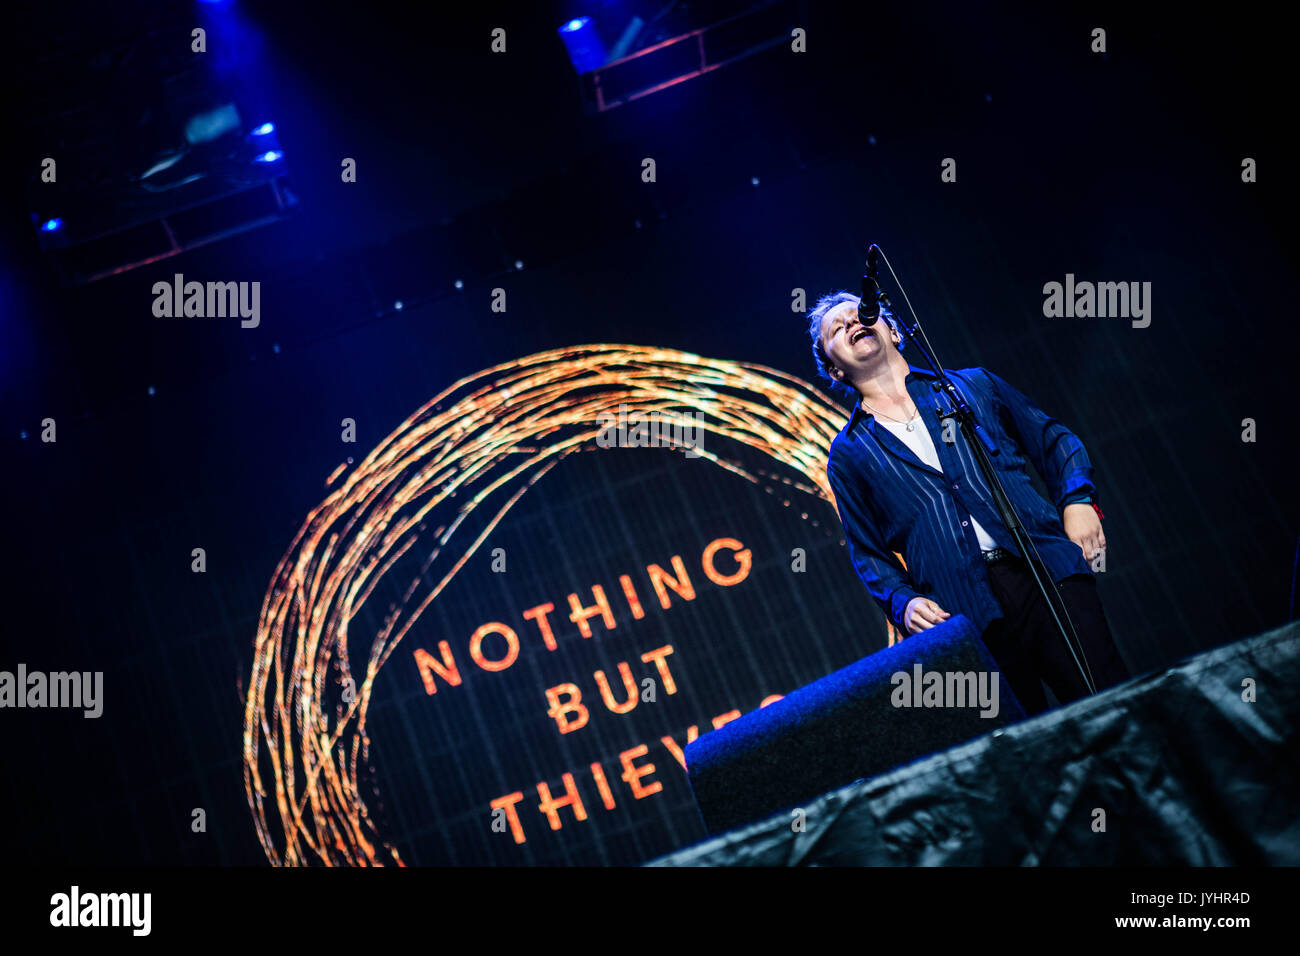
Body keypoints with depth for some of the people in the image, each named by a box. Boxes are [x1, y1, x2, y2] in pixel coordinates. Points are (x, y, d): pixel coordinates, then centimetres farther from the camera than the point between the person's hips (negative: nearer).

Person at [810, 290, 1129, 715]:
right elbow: (869, 553, 14)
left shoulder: (972, 385, 18)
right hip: (967, 614, -1)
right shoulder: (848, 454, 14)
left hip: (1045, 572, 1)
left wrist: (1078, 499, 1)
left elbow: (1052, 438, 19)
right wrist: (903, 602, -4)